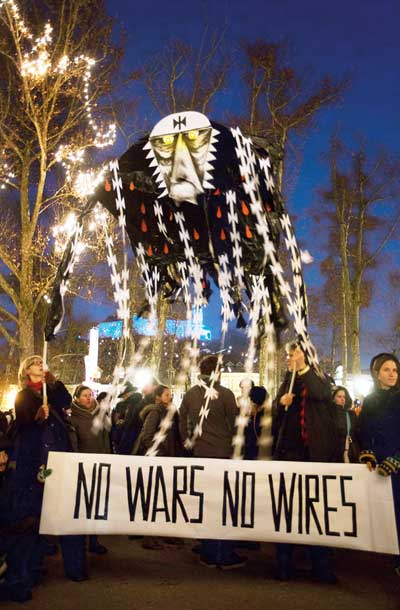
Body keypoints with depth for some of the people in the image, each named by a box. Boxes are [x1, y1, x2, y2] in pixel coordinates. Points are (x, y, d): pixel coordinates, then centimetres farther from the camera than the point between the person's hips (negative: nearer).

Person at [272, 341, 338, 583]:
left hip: (317, 452, -3)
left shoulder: (321, 381, 5)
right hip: (289, 451, 3)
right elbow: (276, 417, 15)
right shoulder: (286, 383, 14)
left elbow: (319, 394, -20)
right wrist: (281, 404, -5)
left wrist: (303, 366, -22)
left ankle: (321, 565, 11)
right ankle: (284, 563, 11)